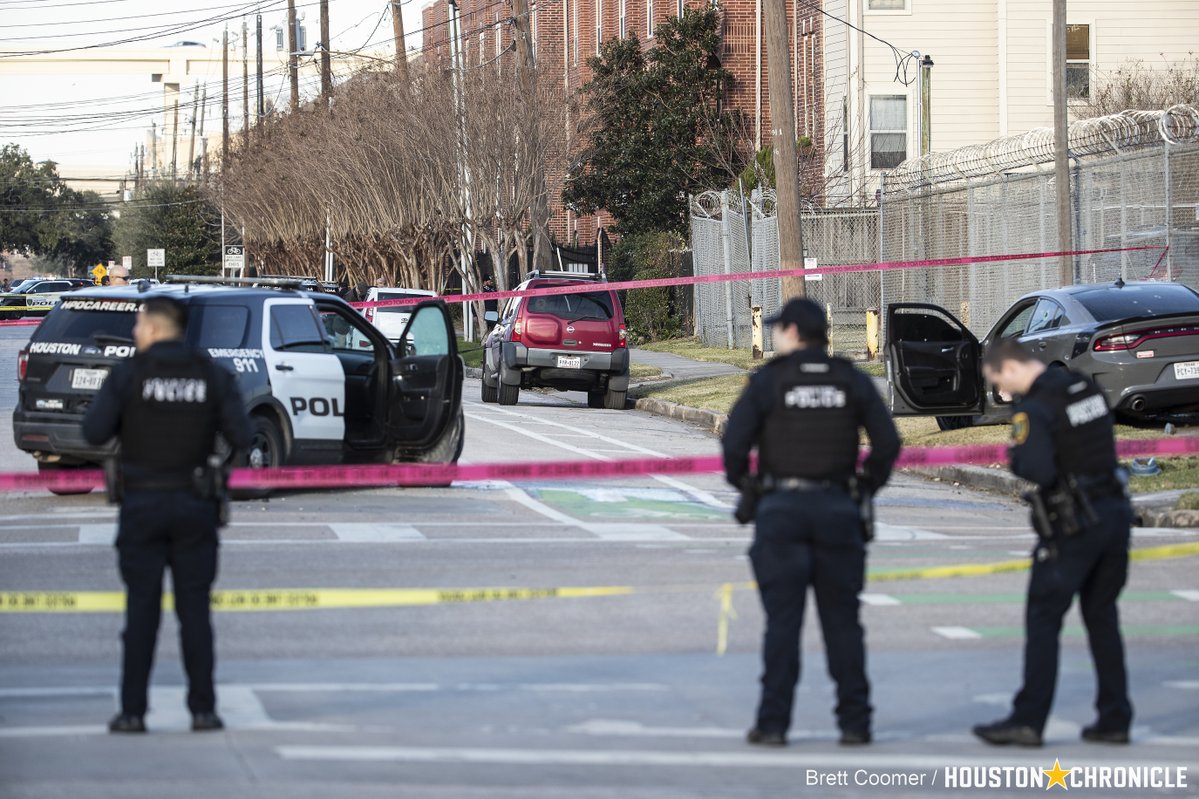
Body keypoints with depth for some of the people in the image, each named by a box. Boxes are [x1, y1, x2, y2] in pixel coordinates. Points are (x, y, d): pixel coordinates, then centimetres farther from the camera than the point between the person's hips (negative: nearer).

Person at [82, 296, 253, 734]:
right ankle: (203, 709, 3)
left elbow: (94, 432, -9)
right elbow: (241, 438, -3)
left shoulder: (129, 374, -6)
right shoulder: (213, 375, 0)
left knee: (142, 608, 3)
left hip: (143, 503, -1)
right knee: (194, 608, 6)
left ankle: (133, 711, 1)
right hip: (194, 505, 1)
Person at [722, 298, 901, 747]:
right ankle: (855, 723, 6)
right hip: (837, 509, 2)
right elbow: (887, 442, 1)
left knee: (782, 621, 0)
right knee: (842, 620, 7)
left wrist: (743, 483, 7)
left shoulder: (768, 380, -3)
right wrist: (867, 486, 15)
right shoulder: (852, 381, 5)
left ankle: (773, 724, -1)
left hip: (781, 508, -2)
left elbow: (735, 441, -10)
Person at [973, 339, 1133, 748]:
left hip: (1073, 526, -7)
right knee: (1102, 618, 14)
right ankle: (1115, 718, 13)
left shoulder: (1035, 409, -16)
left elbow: (1037, 469, -27)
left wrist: (1014, 457, -6)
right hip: (1116, 512, 7)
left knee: (1043, 621, -1)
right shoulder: (1086, 387, 8)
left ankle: (1028, 719, -3)